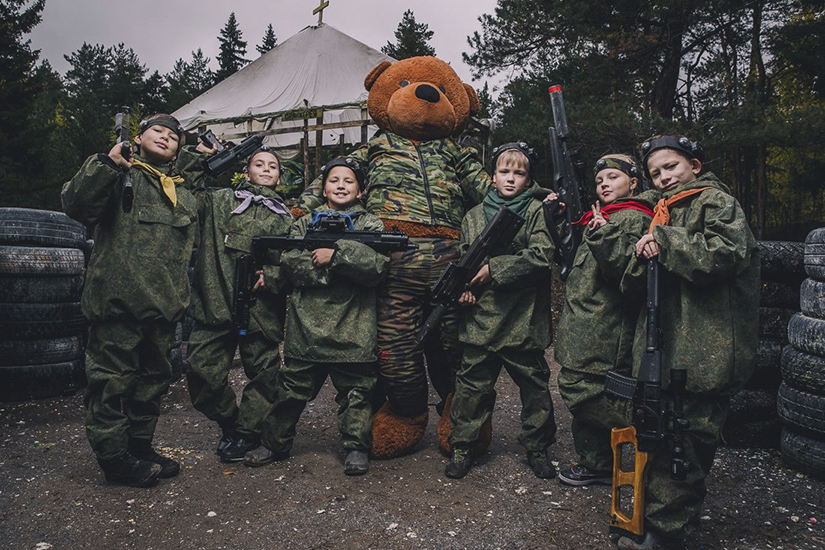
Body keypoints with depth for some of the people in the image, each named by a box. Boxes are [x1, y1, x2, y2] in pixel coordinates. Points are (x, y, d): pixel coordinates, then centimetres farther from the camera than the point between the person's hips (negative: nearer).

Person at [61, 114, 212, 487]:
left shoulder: (185, 186, 20)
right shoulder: (119, 175, 2)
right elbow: (76, 205, -10)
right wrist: (106, 164, -21)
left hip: (165, 303, 7)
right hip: (119, 299, -6)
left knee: (153, 380, 15)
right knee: (113, 380, 0)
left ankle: (140, 447, 29)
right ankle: (115, 458, 12)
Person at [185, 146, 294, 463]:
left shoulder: (285, 218, 16)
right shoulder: (220, 201, 16)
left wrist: (268, 277, -10)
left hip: (261, 309, 0)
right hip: (215, 303, 0)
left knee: (263, 373, 3)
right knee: (202, 369, -2)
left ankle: (246, 431, 23)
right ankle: (229, 423, 20)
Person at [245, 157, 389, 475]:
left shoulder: (370, 225, 9)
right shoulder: (304, 224, 14)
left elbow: (377, 264, -9)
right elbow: (290, 262, -4)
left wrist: (336, 254, -18)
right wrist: (349, 262, -13)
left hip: (353, 327, -1)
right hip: (307, 324, 2)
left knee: (355, 389, 7)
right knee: (292, 387, 10)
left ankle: (357, 447, 22)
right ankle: (275, 444, 27)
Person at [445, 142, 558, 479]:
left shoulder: (538, 211, 0)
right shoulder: (474, 216, 11)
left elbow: (541, 257, -14)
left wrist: (494, 269, -15)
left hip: (524, 321, -2)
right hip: (480, 318, 2)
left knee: (534, 386, 11)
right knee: (472, 385, 8)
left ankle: (537, 448, 29)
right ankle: (461, 448, 22)